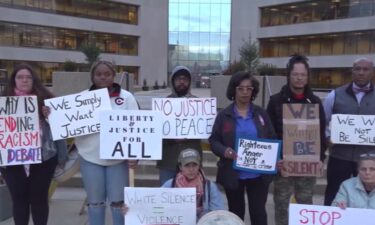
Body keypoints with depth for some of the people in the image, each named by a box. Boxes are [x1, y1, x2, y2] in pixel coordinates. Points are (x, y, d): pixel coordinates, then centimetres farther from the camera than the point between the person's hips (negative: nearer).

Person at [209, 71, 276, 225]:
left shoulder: (261, 114, 5)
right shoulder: (224, 115, -1)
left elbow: (272, 139, 8)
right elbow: (213, 140, 0)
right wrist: (224, 150, -21)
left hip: (258, 174, 1)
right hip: (233, 173, -1)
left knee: (258, 212, 5)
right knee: (236, 212, 15)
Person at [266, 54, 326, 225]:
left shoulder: (315, 102, 6)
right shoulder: (276, 101, -2)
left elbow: (321, 133, 8)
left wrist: (320, 158, -2)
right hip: (283, 163, -2)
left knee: (306, 204, 13)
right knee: (281, 204, 8)